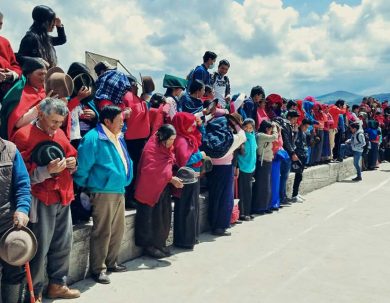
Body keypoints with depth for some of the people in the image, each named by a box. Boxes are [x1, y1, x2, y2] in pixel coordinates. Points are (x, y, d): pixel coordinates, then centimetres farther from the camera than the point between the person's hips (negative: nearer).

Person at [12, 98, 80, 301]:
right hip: (40, 200, -7)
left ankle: (57, 285, 29)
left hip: (63, 198, 7)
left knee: (63, 245, 13)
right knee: (39, 248, -3)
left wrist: (73, 164, 1)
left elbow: (71, 155, 24)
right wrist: (47, 170, -24)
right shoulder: (23, 136, -9)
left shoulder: (59, 134, 12)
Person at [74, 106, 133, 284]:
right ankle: (98, 269, 11)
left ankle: (111, 263, 31)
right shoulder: (93, 138, -15)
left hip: (119, 191, 9)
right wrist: (85, 188, -4)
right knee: (102, 232, -2)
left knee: (118, 229, 16)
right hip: (103, 192, -9)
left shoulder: (118, 138, 13)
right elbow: (83, 167, -14)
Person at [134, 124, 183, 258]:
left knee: (163, 217, 12)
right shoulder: (151, 148, -18)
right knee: (150, 219, 1)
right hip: (150, 188, -8)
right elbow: (151, 170, -23)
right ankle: (148, 245, 13)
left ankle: (159, 244, 24)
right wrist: (170, 178, -21)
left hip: (163, 188, 8)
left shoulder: (167, 147, 8)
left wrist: (172, 178, -1)